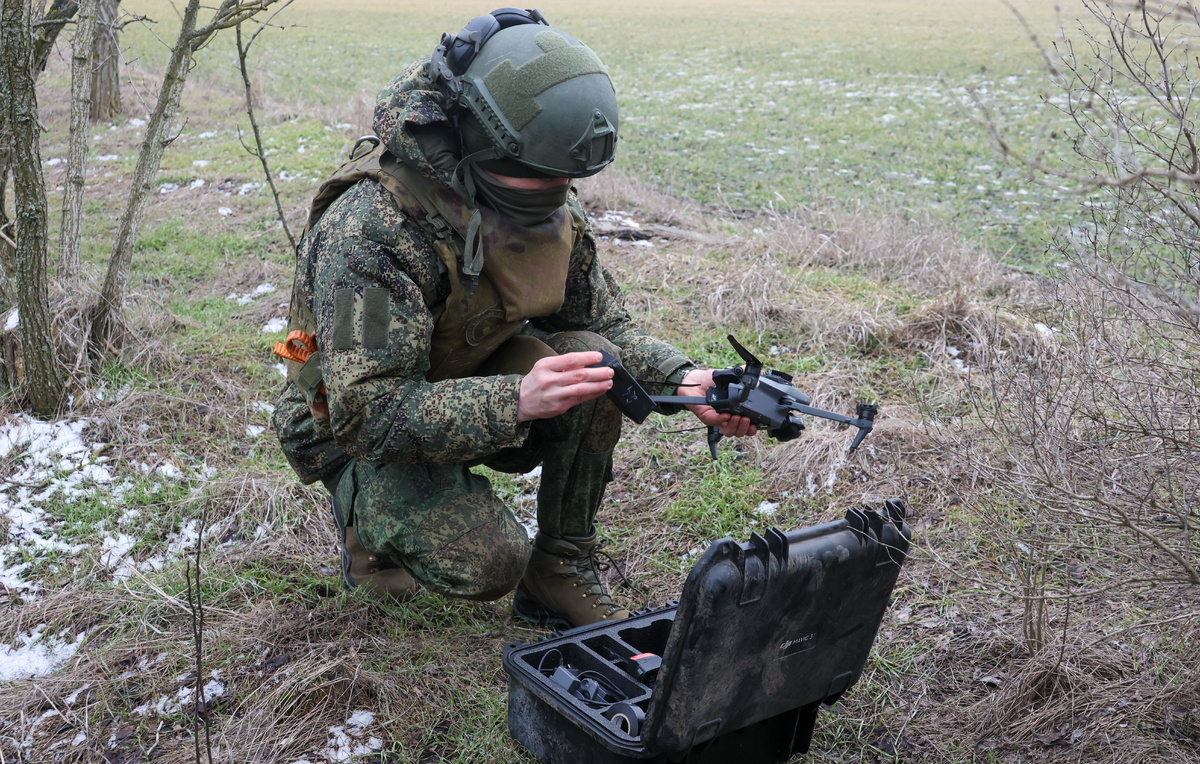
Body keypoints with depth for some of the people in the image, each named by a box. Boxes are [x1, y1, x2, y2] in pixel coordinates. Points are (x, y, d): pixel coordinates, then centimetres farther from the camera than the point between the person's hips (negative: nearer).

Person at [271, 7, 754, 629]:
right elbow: (367, 412, -35)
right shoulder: (371, 228, -32)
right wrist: (516, 401, -46)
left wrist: (683, 380, -22)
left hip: (477, 383, 6)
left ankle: (560, 573, -4)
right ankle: (368, 516, 8)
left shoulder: (551, 212, -11)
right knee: (488, 563, -26)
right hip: (361, 433, -6)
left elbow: (608, 325, -2)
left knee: (592, 360, -21)